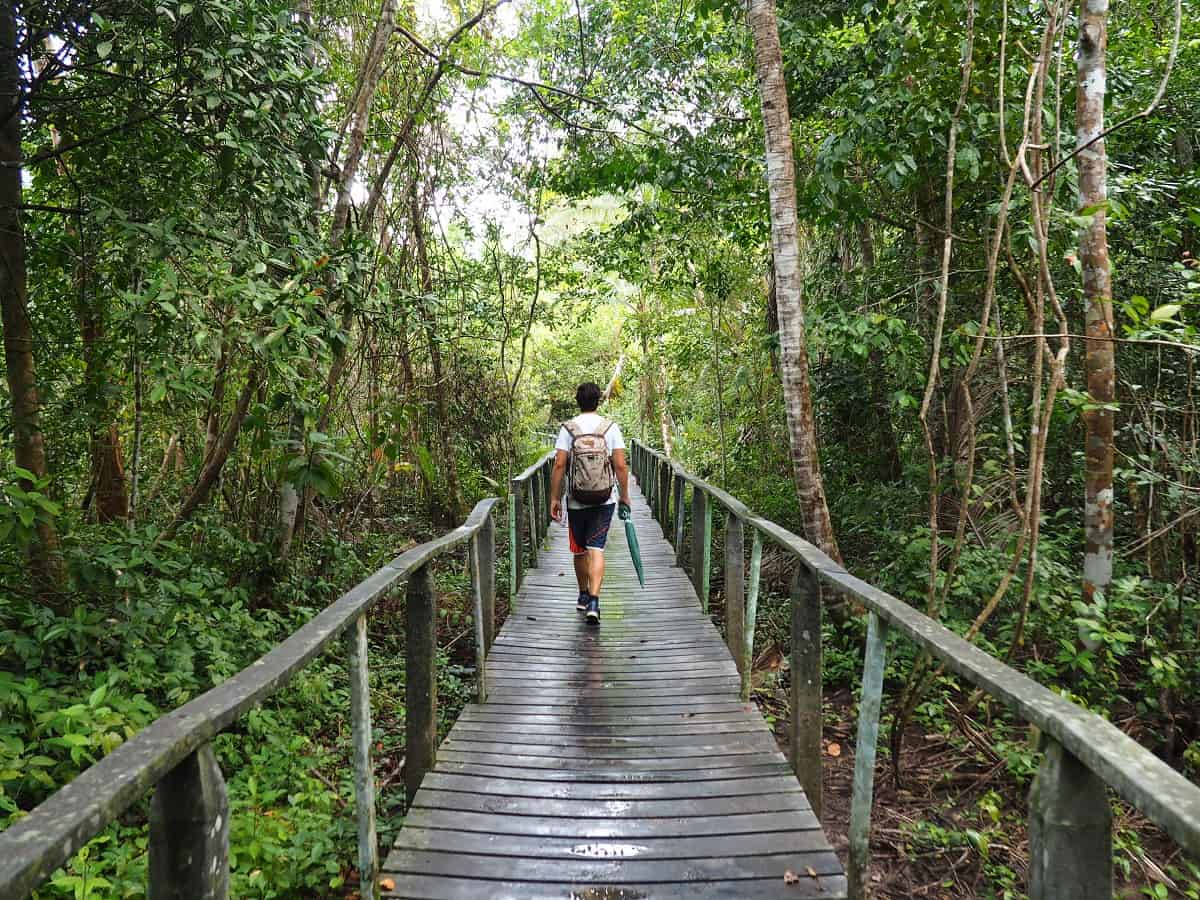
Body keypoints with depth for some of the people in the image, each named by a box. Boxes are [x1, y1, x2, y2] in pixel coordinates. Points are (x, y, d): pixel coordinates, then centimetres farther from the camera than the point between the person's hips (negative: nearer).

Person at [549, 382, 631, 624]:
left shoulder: (568, 428, -4)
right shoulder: (611, 427, -3)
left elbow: (559, 465, -8)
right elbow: (621, 466, -5)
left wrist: (554, 498, -2)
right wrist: (624, 496, 5)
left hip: (576, 502, 1)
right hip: (605, 501, 0)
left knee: (579, 550, 15)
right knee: (596, 549, -1)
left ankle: (583, 596, 31)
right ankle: (593, 601, -15)